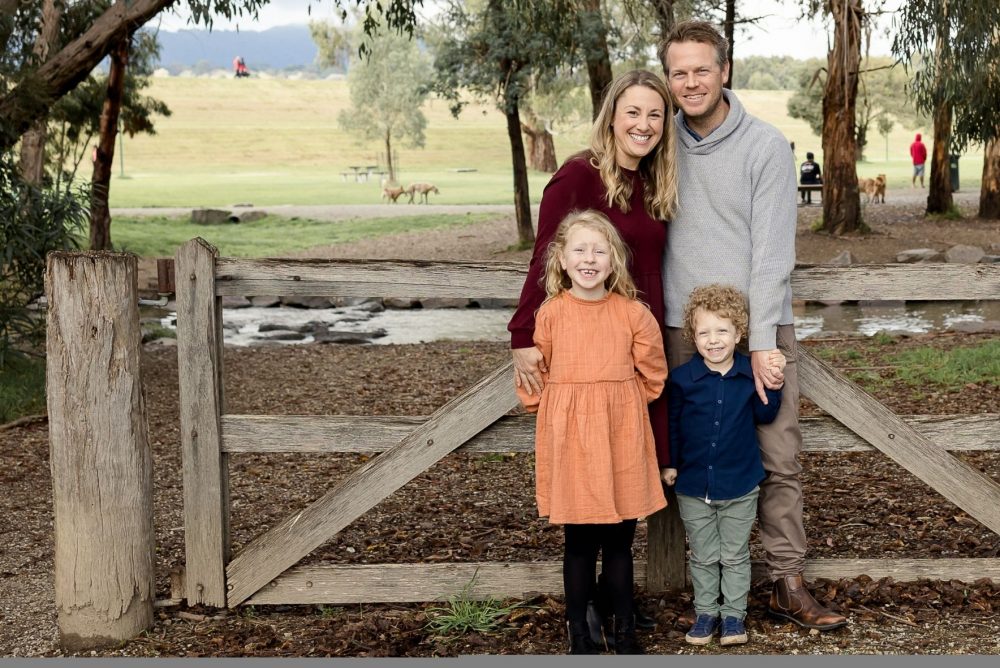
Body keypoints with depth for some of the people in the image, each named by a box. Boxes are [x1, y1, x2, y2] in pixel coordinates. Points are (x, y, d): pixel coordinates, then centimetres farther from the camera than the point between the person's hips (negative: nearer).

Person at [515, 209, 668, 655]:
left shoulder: (633, 313, -4)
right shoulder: (550, 314, -6)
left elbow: (652, 377, 8)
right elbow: (533, 380, 3)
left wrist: (618, 406, 10)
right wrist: (563, 412, 5)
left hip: (621, 439, 1)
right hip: (570, 442, -1)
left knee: (619, 542, 10)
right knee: (579, 543, 9)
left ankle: (625, 632, 24)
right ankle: (579, 634, 22)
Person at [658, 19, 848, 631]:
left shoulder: (766, 146, -5)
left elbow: (773, 252, -10)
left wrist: (761, 341, -16)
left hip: (762, 328, -2)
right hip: (686, 331, 2)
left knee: (780, 460, -2)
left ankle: (789, 585, 6)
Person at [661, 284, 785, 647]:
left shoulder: (751, 373, -7)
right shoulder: (682, 378, -9)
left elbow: (765, 416, 3)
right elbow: (672, 423, 1)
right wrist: (670, 463, -2)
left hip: (740, 485, 0)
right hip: (693, 485, 0)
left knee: (735, 555, 12)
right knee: (703, 556, 14)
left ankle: (733, 614, 25)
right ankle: (706, 612, 27)